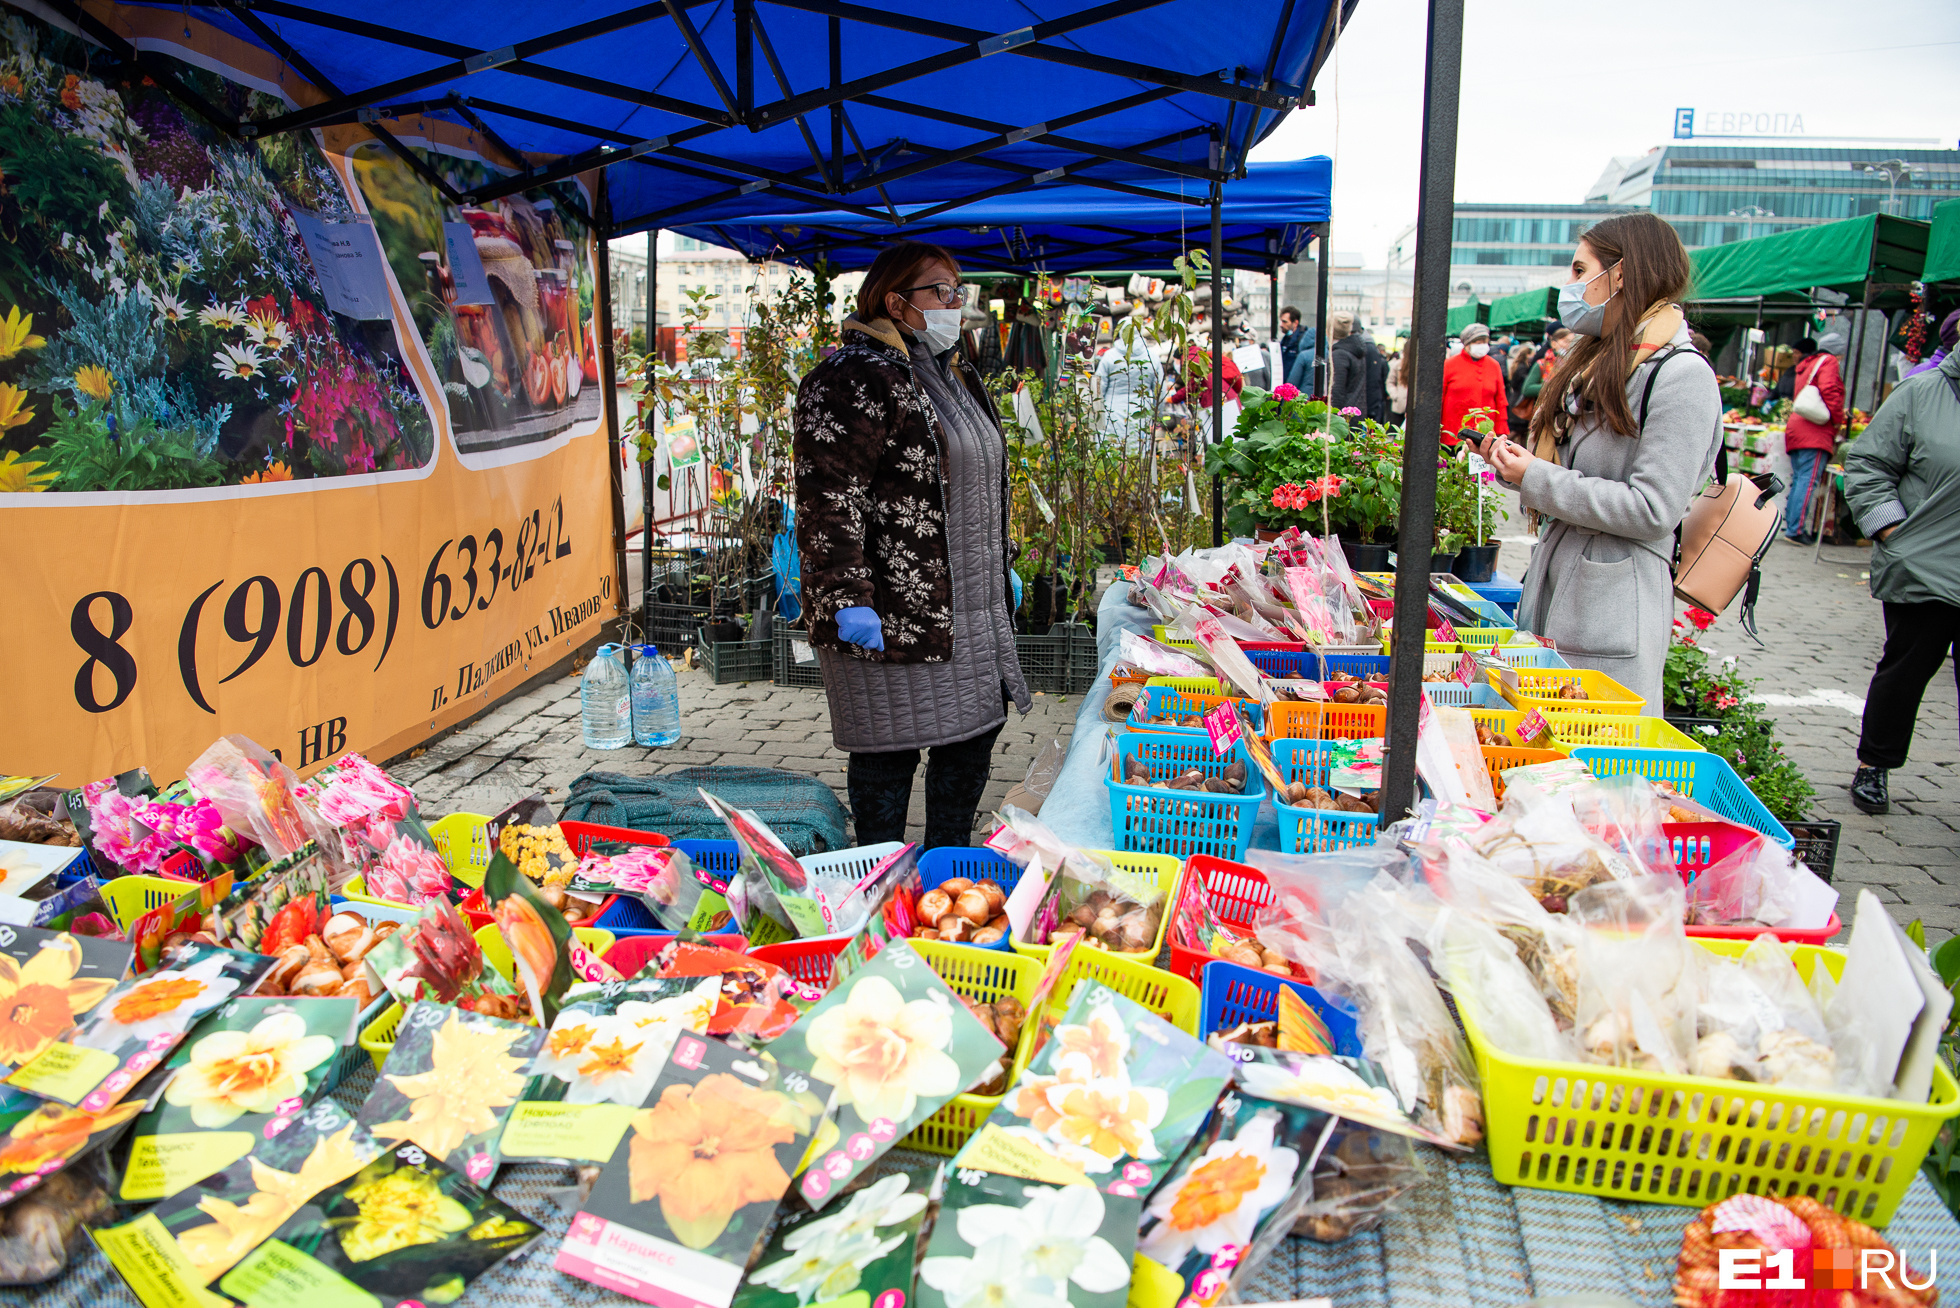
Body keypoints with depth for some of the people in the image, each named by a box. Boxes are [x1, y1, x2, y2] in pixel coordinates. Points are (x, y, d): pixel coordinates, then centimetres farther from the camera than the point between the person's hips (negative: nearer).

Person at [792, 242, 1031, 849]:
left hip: (967, 607, 10)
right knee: (890, 748, 0)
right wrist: (846, 598, -24)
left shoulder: (953, 373, 18)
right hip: (893, 612, -9)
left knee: (975, 730, 14)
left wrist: (1000, 570, 27)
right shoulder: (853, 379, -13)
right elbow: (827, 499, -19)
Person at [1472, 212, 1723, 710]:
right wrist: (1515, 461, 3)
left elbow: (1652, 511, -20)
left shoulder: (1681, 375, -13)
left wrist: (1535, 479, -16)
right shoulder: (1597, 362, 16)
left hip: (1613, 608, -8)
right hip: (1554, 586, 9)